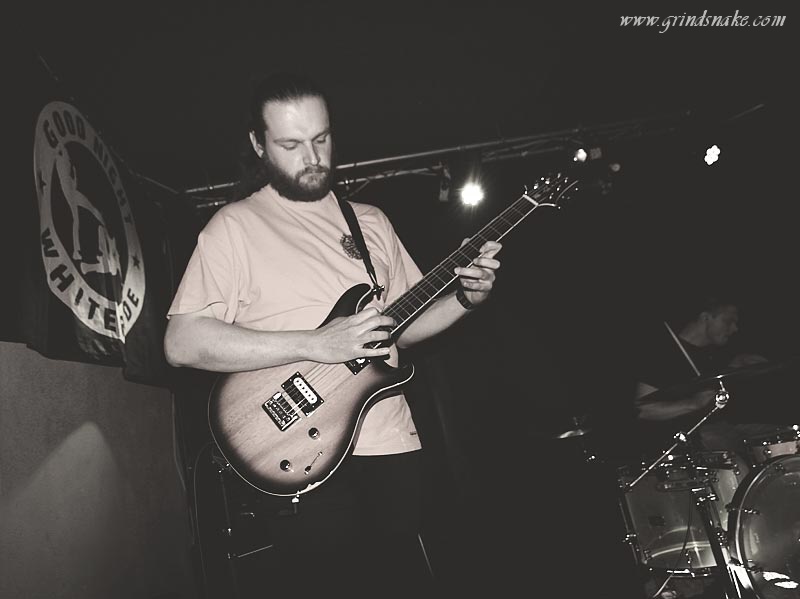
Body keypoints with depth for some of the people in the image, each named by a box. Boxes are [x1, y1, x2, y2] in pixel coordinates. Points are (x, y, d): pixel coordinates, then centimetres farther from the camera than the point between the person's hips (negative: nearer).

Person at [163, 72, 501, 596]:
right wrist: (317, 344, -19)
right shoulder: (235, 226, -4)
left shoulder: (370, 220, 12)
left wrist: (464, 298, -2)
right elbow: (183, 343, -14)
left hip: (393, 448, 5)